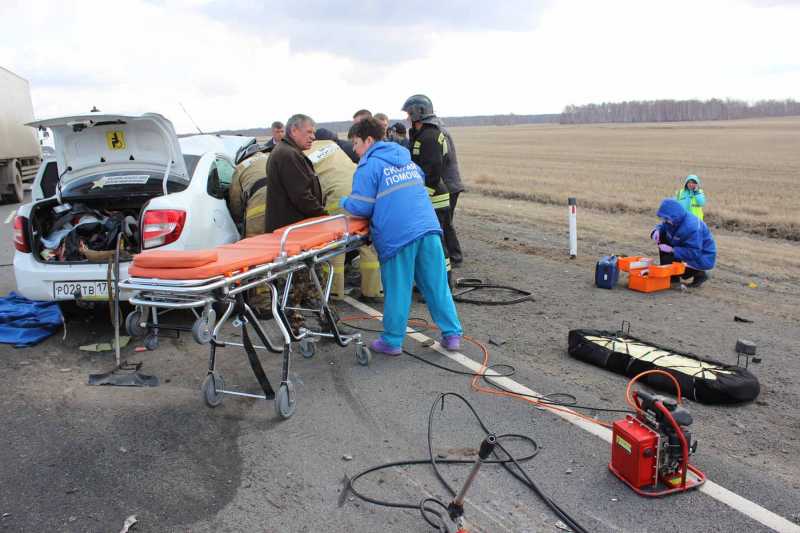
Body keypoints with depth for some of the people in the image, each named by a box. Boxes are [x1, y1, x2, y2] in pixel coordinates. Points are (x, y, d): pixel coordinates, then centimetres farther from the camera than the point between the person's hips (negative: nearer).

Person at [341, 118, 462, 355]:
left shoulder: (369, 166, -2)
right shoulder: (405, 157, 20)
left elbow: (362, 207, -5)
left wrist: (344, 201, 15)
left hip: (397, 235, -6)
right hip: (429, 228, 6)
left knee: (397, 290, 5)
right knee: (436, 284, 11)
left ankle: (392, 342, 16)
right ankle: (452, 334, 15)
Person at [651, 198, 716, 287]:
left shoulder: (691, 226, -35)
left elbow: (694, 253, -35)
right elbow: (662, 226, 10)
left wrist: (672, 250, -36)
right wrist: (657, 230, -15)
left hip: (703, 257, -9)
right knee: (662, 237, -6)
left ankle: (699, 274, -1)